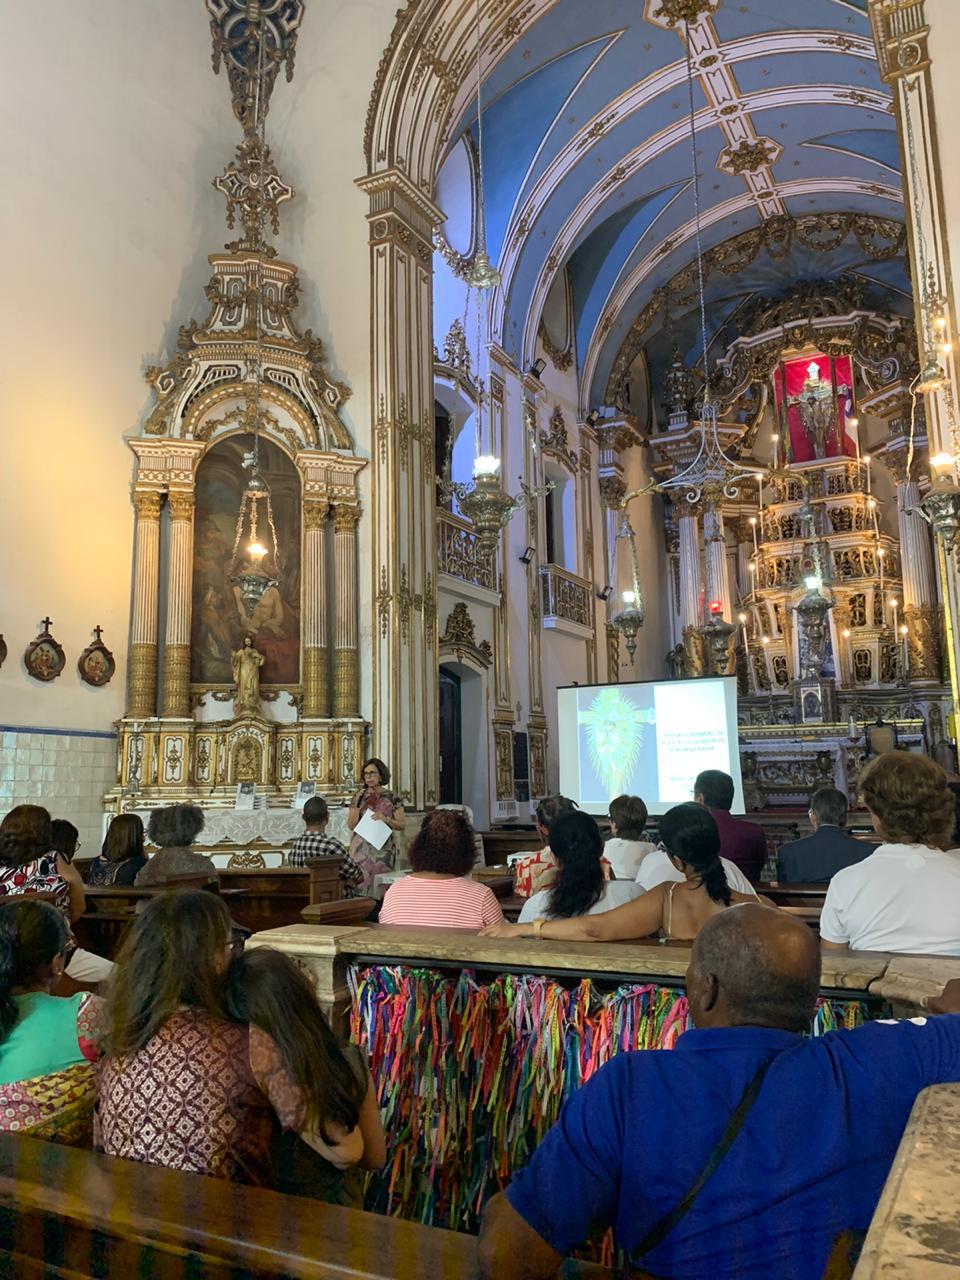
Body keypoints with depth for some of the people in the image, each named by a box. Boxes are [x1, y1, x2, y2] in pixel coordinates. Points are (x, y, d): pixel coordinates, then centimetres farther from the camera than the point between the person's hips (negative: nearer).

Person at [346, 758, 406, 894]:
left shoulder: (391, 798, 3)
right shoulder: (359, 797, 8)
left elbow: (402, 825, 1)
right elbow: (351, 825, 1)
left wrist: (386, 819, -15)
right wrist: (357, 804, -9)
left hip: (383, 849, -1)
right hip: (361, 849, 1)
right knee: (360, 880, -8)